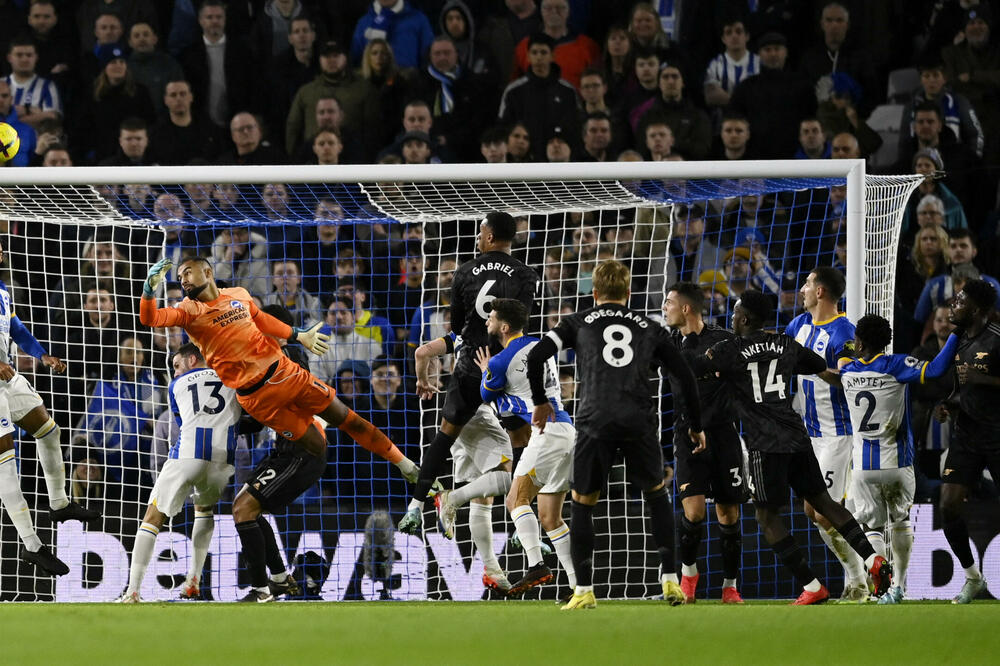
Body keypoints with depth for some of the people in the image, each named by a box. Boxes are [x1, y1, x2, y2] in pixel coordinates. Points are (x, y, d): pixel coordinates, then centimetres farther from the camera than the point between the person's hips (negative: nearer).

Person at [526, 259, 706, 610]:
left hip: (594, 422, -1)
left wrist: (540, 402, 21)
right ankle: (670, 580, 14)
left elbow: (535, 357, 6)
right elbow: (685, 376, 18)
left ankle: (584, 591, 7)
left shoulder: (578, 322, 16)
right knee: (656, 494, 23)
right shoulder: (649, 328, 20)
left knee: (582, 502, 13)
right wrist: (696, 426, 29)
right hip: (640, 422, 1)